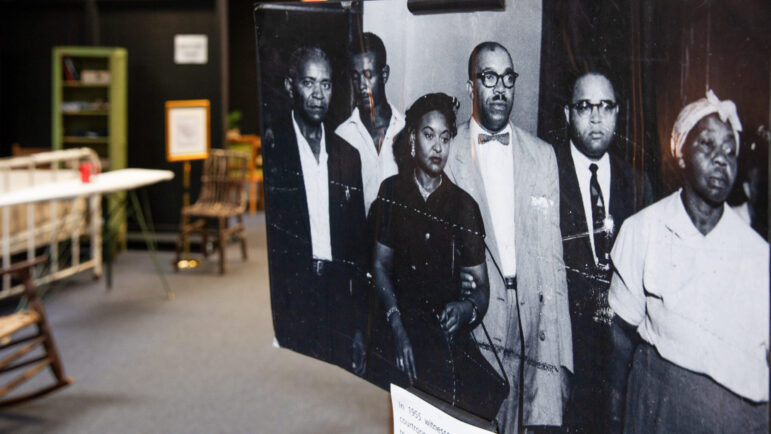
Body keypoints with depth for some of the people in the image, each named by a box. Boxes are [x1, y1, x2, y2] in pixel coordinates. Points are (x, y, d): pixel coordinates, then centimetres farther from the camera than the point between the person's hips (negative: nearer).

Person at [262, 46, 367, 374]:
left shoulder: (346, 155, 14)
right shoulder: (269, 145, 0)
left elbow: (357, 241, 15)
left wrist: (359, 327, 11)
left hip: (338, 303, 4)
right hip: (287, 299, -3)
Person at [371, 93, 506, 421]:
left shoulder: (464, 206, 12)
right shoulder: (392, 192, 10)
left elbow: (482, 286, 10)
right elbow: (381, 265, 3)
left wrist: (467, 307, -14)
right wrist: (397, 326, -12)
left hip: (450, 325, 2)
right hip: (406, 317, -1)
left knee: (494, 394, -26)